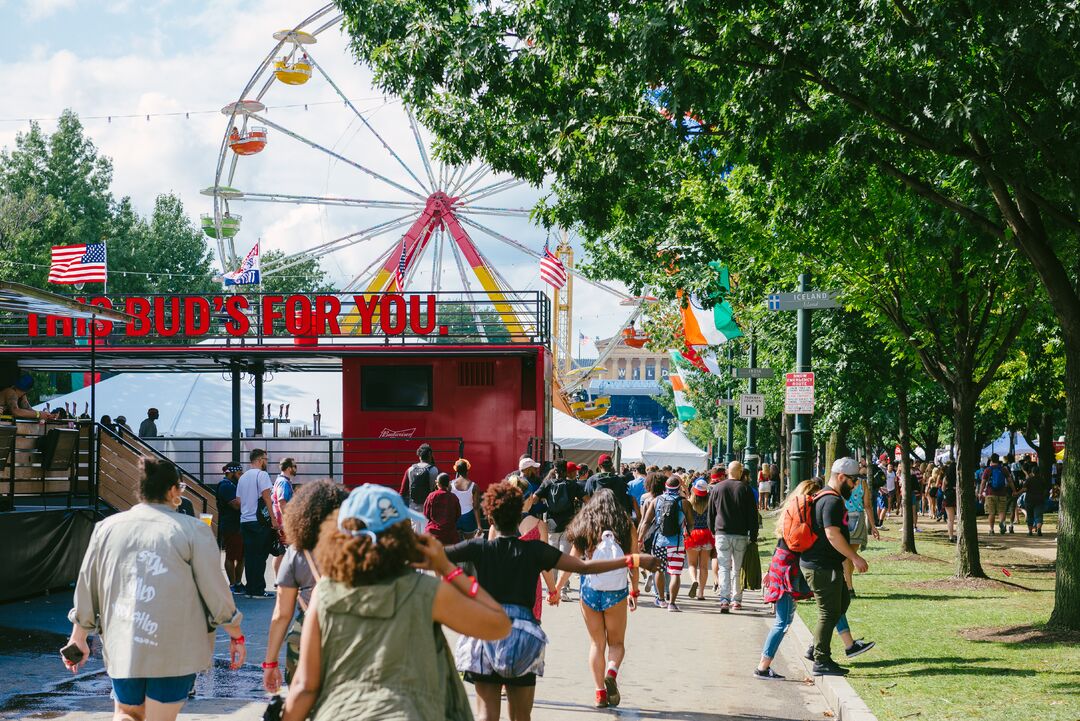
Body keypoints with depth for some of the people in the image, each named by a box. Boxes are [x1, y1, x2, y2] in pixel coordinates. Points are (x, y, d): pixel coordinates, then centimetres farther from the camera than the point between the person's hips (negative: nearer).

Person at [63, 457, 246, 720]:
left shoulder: (107, 527, 5)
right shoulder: (193, 530, -6)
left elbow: (86, 587, 11)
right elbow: (215, 590, -4)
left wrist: (78, 638, 22)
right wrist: (236, 636, 8)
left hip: (122, 647, 3)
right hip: (174, 650, -3)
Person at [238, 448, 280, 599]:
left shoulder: (243, 477, 15)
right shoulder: (262, 474, -7)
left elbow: (239, 501, 16)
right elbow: (266, 497, -13)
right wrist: (273, 519, -12)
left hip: (244, 521, 7)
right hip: (259, 521, -7)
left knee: (249, 556, 9)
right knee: (260, 556, -4)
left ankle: (250, 588, 10)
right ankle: (258, 590, -4)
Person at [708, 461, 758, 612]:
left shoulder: (717, 488, 3)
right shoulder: (745, 489, -2)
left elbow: (711, 513, 10)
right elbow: (753, 514, -2)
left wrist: (713, 530, 21)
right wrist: (753, 536, 4)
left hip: (722, 534, 0)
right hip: (741, 535, 0)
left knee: (724, 567, 0)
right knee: (738, 569, 9)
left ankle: (724, 599, -15)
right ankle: (736, 600, 12)